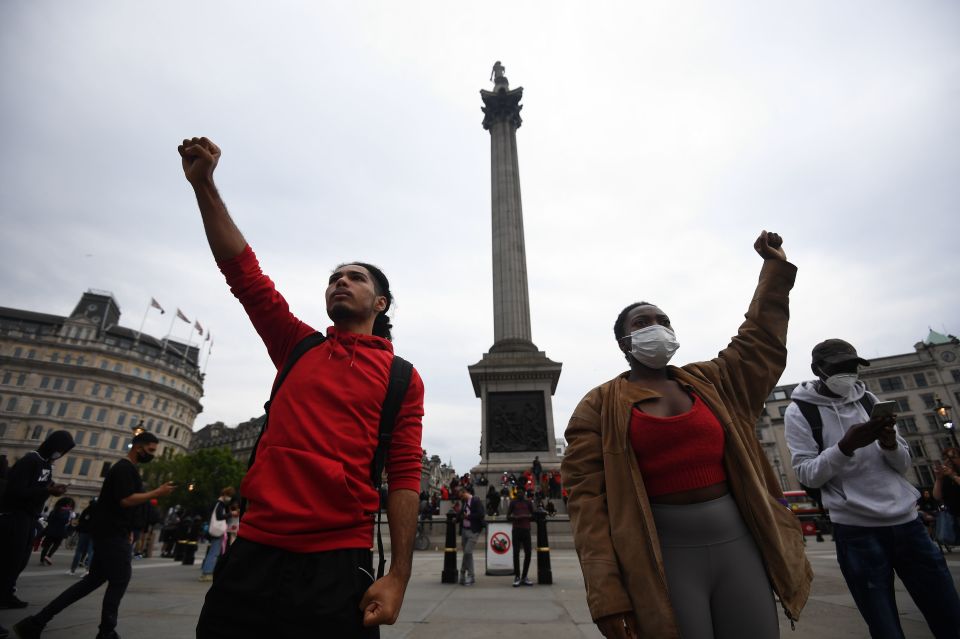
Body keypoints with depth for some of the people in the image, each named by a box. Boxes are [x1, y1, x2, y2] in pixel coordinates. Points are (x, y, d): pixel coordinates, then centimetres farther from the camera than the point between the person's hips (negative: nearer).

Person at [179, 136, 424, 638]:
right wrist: (204, 185, -3)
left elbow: (404, 477, -4)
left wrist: (398, 577, -10)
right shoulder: (298, 347, 9)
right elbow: (242, 269, 3)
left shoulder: (402, 377, 0)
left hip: (338, 564, -2)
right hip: (254, 552, 3)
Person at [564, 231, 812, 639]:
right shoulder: (600, 406, -4)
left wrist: (775, 266, 26)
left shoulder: (709, 382, 11)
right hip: (664, 555, -4)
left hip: (738, 543, 5)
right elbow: (588, 499, -9)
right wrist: (606, 592, -16)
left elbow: (759, 341, 22)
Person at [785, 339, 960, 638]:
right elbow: (807, 475, -10)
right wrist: (846, 446, -23)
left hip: (907, 521, 5)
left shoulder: (868, 399, 9)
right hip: (857, 530, -5)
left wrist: (890, 442, -12)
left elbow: (904, 464, 10)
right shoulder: (799, 412, -5)